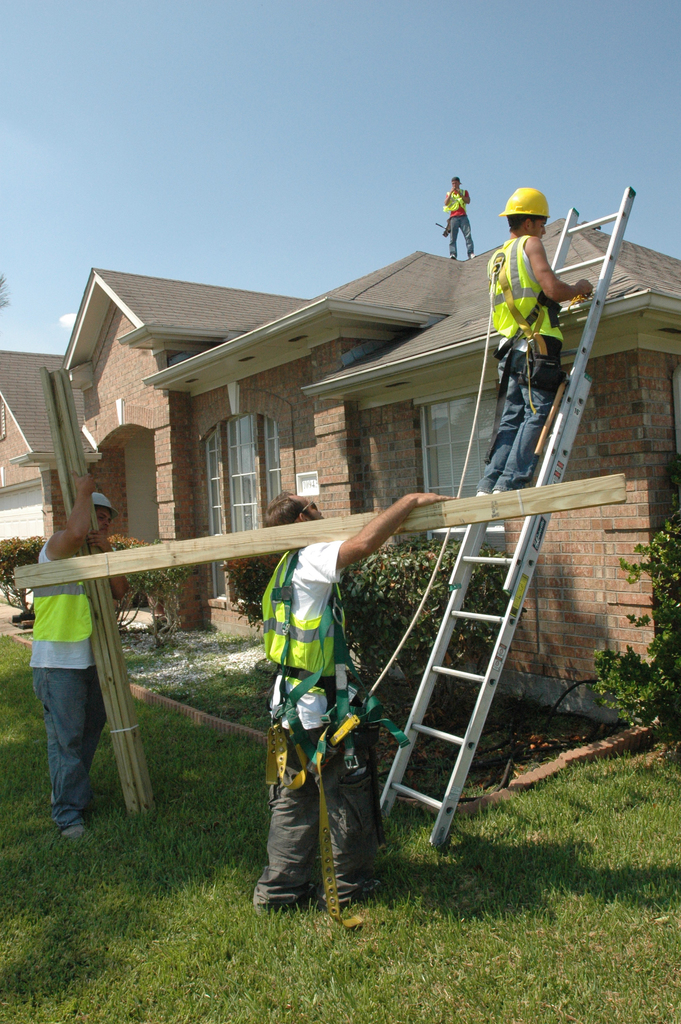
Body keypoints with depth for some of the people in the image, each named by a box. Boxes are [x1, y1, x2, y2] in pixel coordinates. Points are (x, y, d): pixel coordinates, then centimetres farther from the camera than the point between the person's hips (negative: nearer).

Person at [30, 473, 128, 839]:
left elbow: (119, 590, 0)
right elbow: (76, 532, -34)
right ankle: (67, 812, 5)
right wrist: (84, 491, -19)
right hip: (57, 661, -9)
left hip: (89, 657, 9)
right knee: (65, 736, -4)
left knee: (92, 726, 19)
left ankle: (73, 789, 36)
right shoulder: (57, 545, -9)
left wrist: (106, 550, -15)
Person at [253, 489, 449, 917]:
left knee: (295, 799, 18)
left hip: (293, 706, 9)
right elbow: (365, 542, -32)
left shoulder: (286, 568, 11)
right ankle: (347, 885, 26)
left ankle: (279, 888, 27)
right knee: (347, 797, 10)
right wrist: (411, 501, -25)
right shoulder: (312, 559, -18)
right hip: (323, 711, -9)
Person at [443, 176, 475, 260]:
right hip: (453, 217, 1)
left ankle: (471, 253, -21)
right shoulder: (449, 193, 22)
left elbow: (468, 201, 3)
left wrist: (459, 193, -2)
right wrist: (451, 193, -3)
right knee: (452, 237, -11)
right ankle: (452, 254, -18)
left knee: (468, 235, -14)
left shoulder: (464, 192, 21)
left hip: (463, 216, 0)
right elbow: (446, 203, 4)